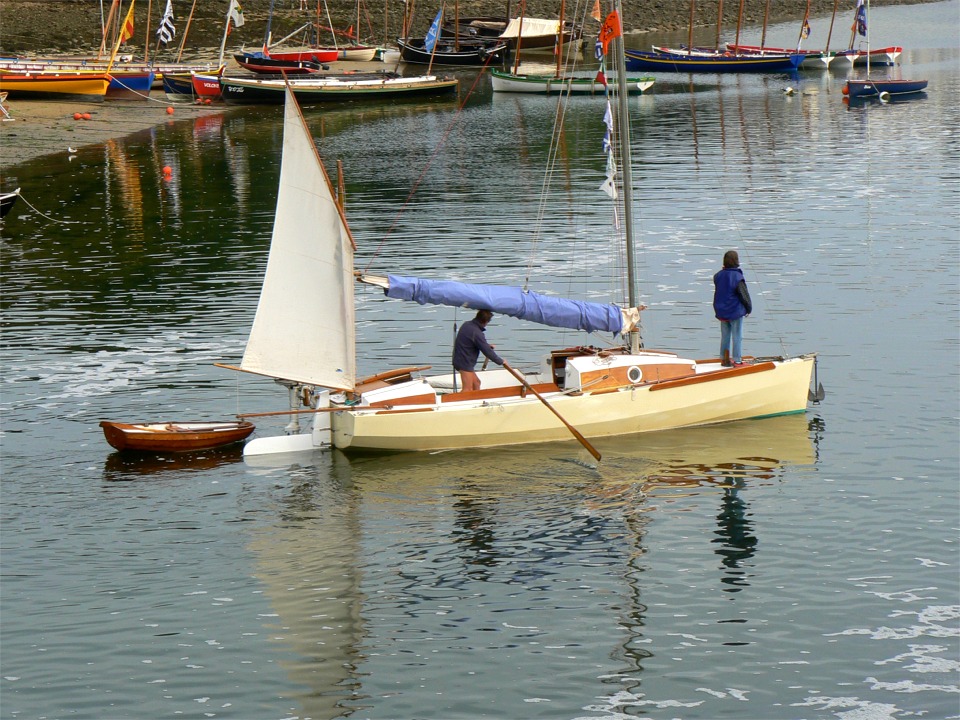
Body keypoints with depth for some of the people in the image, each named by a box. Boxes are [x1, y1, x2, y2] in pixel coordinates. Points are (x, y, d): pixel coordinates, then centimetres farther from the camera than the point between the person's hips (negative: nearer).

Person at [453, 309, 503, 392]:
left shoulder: (467, 325, 6)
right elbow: (487, 351, -16)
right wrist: (500, 361, -3)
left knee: (476, 383, 22)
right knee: (467, 389, -12)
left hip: (459, 359, 10)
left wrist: (487, 345, 23)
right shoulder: (476, 333, -22)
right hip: (465, 362, -10)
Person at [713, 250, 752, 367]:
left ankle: (724, 358, 23)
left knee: (725, 336, 16)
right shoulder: (737, 277, -19)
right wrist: (749, 308, 1)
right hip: (735, 312, -6)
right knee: (737, 336, 3)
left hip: (721, 312, 6)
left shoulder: (718, 276, -2)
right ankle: (737, 360, 6)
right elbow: (744, 295, -12)